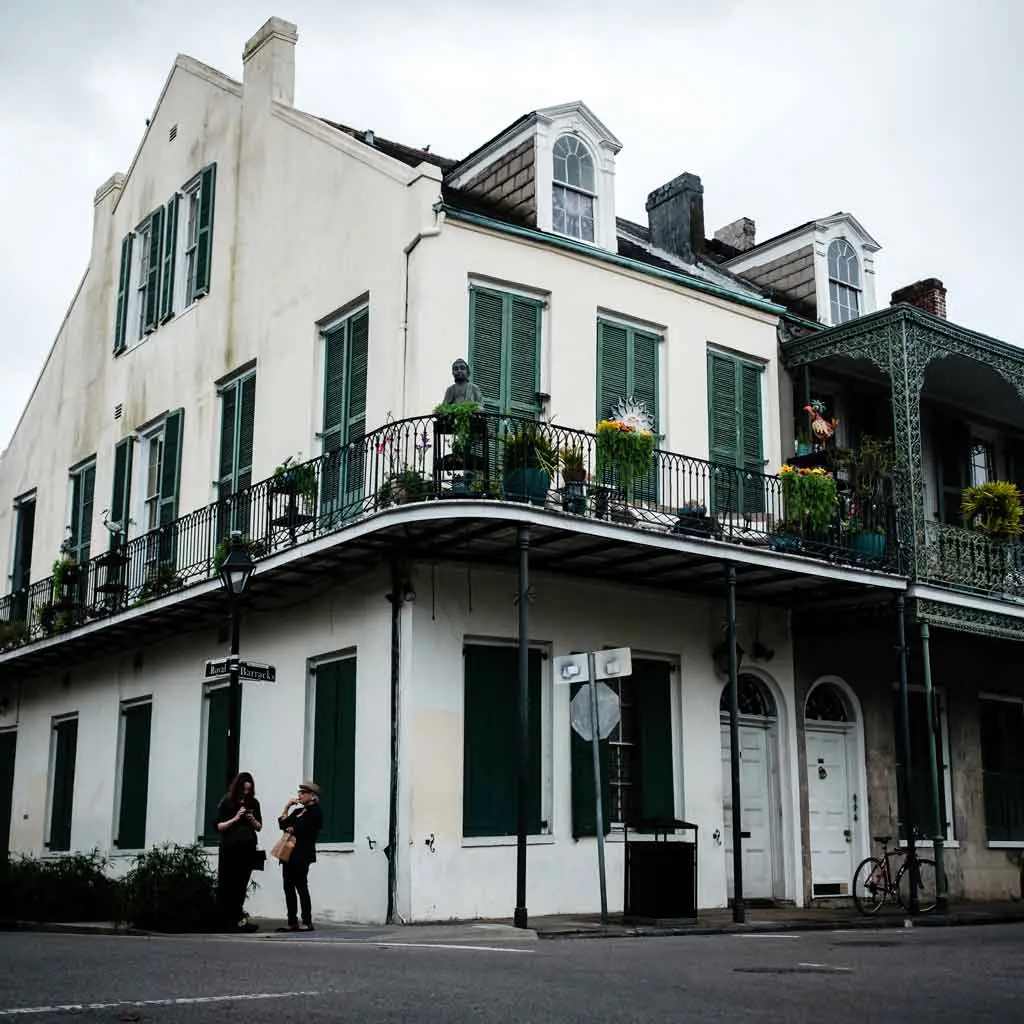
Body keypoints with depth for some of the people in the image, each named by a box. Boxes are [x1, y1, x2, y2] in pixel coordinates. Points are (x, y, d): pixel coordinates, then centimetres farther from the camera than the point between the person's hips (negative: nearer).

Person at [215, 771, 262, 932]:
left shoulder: (253, 803, 9)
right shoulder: (227, 803, 1)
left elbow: (259, 827, 14)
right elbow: (219, 826, -1)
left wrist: (253, 820, -7)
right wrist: (235, 818, -13)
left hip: (248, 849, 2)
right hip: (230, 849, -2)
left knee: (241, 886, -3)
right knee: (227, 885, -3)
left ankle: (237, 918, -1)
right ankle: (226, 920, 0)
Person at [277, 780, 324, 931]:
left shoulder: (315, 812, -4)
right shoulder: (297, 811, 22)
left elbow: (303, 828, -15)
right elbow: (283, 823, 13)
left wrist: (291, 829, 1)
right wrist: (287, 807, 9)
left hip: (301, 854, -8)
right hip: (289, 853, 8)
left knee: (301, 887, -7)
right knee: (288, 888, 5)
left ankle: (307, 922, -3)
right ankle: (292, 922, 9)